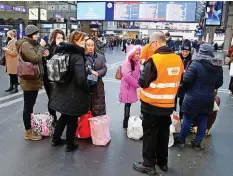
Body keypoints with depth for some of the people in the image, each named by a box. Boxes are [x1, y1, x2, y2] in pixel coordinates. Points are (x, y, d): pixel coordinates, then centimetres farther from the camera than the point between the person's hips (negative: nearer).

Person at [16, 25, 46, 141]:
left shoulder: (31, 44, 16)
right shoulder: (25, 44, -15)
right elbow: (35, 59, -24)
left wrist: (43, 55, 3)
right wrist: (41, 47, -14)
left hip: (34, 79, 10)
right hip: (29, 80, -10)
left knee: (30, 105, 17)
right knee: (28, 106, -2)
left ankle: (31, 128, 29)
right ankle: (28, 132, 8)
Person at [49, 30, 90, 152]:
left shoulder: (62, 52, 5)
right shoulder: (78, 56, -20)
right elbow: (81, 79, -27)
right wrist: (87, 90, -10)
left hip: (61, 91, 8)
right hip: (73, 93, -8)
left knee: (64, 116, 24)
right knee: (72, 119, 9)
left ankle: (55, 139, 37)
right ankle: (70, 145, 23)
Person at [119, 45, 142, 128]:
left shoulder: (137, 63, 11)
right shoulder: (127, 63, -15)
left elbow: (138, 74, 14)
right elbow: (127, 76, -23)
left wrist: (139, 83, -6)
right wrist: (138, 84, -16)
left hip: (133, 87, 7)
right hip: (127, 87, -7)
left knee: (129, 104, 14)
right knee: (128, 104, -4)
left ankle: (126, 122, 25)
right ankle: (125, 124, 4)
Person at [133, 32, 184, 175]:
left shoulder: (154, 60, -21)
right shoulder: (178, 59, 0)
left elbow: (143, 83, -15)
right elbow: (178, 81, 11)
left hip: (152, 105, -6)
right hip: (168, 105, 6)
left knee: (150, 135, 7)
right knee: (164, 133, 19)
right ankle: (163, 162, 34)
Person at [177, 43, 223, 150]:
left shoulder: (196, 64, -17)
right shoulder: (218, 67, 1)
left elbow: (186, 79, -19)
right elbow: (219, 83, 8)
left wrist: (187, 89, 1)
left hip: (194, 98, -4)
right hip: (208, 99, 5)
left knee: (188, 119, 9)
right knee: (203, 121, 13)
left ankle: (181, 140, 24)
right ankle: (197, 143, 23)